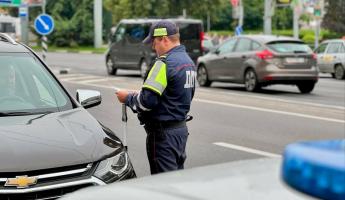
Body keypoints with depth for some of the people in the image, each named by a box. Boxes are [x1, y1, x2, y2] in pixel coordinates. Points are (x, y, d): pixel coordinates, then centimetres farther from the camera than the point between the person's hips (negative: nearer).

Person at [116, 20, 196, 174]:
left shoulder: (165, 63, -18)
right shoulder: (188, 61, 13)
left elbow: (147, 101, -24)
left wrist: (128, 98, -4)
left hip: (163, 132, -10)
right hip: (181, 127, 10)